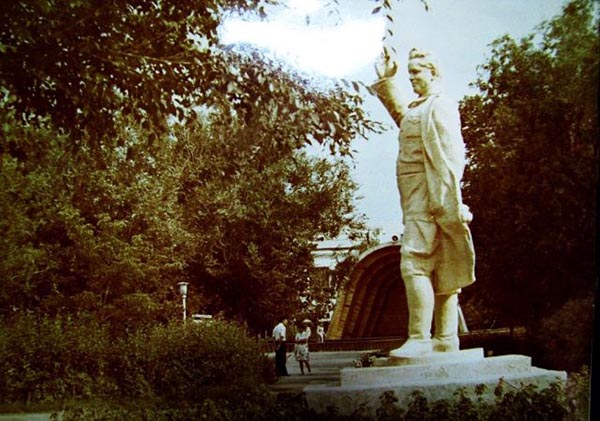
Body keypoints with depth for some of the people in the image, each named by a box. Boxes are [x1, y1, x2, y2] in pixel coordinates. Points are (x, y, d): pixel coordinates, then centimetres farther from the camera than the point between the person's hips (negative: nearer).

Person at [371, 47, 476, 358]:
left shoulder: (441, 106, -6)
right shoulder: (417, 109, 22)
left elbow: (449, 156, -16)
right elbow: (399, 112, 46)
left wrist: (448, 203, -23)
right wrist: (386, 79, 42)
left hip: (430, 196, -10)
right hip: (416, 200, 10)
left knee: (414, 264, -17)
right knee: (440, 270, 7)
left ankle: (419, 338, -20)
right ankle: (446, 340, 8)